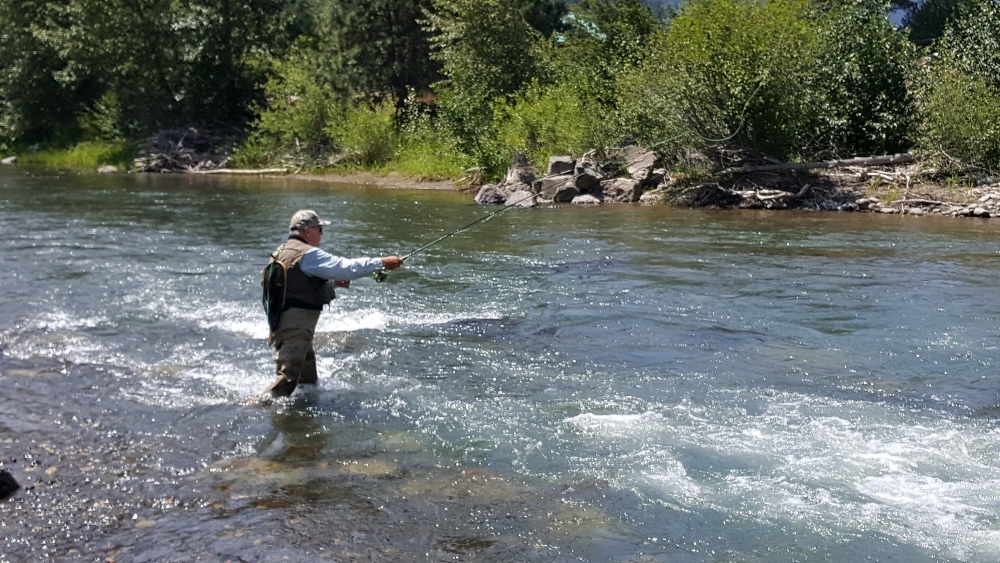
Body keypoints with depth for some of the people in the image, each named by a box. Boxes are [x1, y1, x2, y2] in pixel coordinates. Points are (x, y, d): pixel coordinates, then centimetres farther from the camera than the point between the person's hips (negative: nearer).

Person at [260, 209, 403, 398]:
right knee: (289, 377, -9)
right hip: (295, 329, -11)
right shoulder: (308, 254, -16)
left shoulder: (283, 251, 14)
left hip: (282, 324, 11)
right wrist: (382, 262, -11)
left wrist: (334, 281, 16)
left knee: (308, 381, 22)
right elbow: (347, 267, -19)